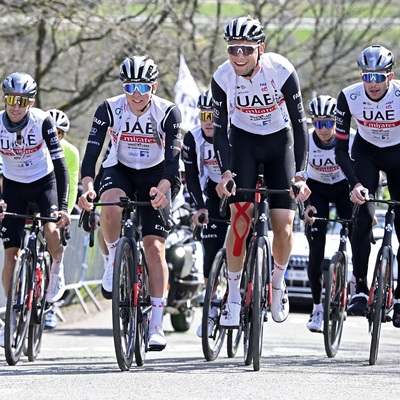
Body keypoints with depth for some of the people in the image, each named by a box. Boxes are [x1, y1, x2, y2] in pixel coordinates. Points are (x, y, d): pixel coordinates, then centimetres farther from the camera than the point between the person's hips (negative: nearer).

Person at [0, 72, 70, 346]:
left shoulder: (42, 121, -23)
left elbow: (59, 163, -24)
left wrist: (63, 207, -30)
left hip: (44, 182, -2)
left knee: (52, 232, -30)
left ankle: (57, 270, 3)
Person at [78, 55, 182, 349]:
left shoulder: (168, 112, -21)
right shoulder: (109, 110, -19)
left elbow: (173, 157, -28)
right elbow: (92, 151, -23)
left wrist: (162, 189, -47)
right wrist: (87, 187, -39)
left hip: (155, 176, -1)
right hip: (119, 171, 1)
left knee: (155, 248, -10)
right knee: (111, 207, -36)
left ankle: (157, 325, -5)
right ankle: (114, 262, -8)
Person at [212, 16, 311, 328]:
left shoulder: (282, 71, -28)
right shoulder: (222, 78, -21)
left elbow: (300, 124, -23)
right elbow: (220, 129, -12)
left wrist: (300, 176, -30)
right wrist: (226, 172, -25)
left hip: (280, 141, -1)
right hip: (243, 141, 1)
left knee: (284, 228, -9)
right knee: (240, 219, -15)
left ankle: (278, 283, 20)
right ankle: (234, 297, -5)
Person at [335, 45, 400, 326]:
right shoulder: (349, 97, -25)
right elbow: (341, 149, -18)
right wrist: (355, 184, -30)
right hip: (366, 153, 0)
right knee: (363, 217, -20)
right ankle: (360, 290, -13)